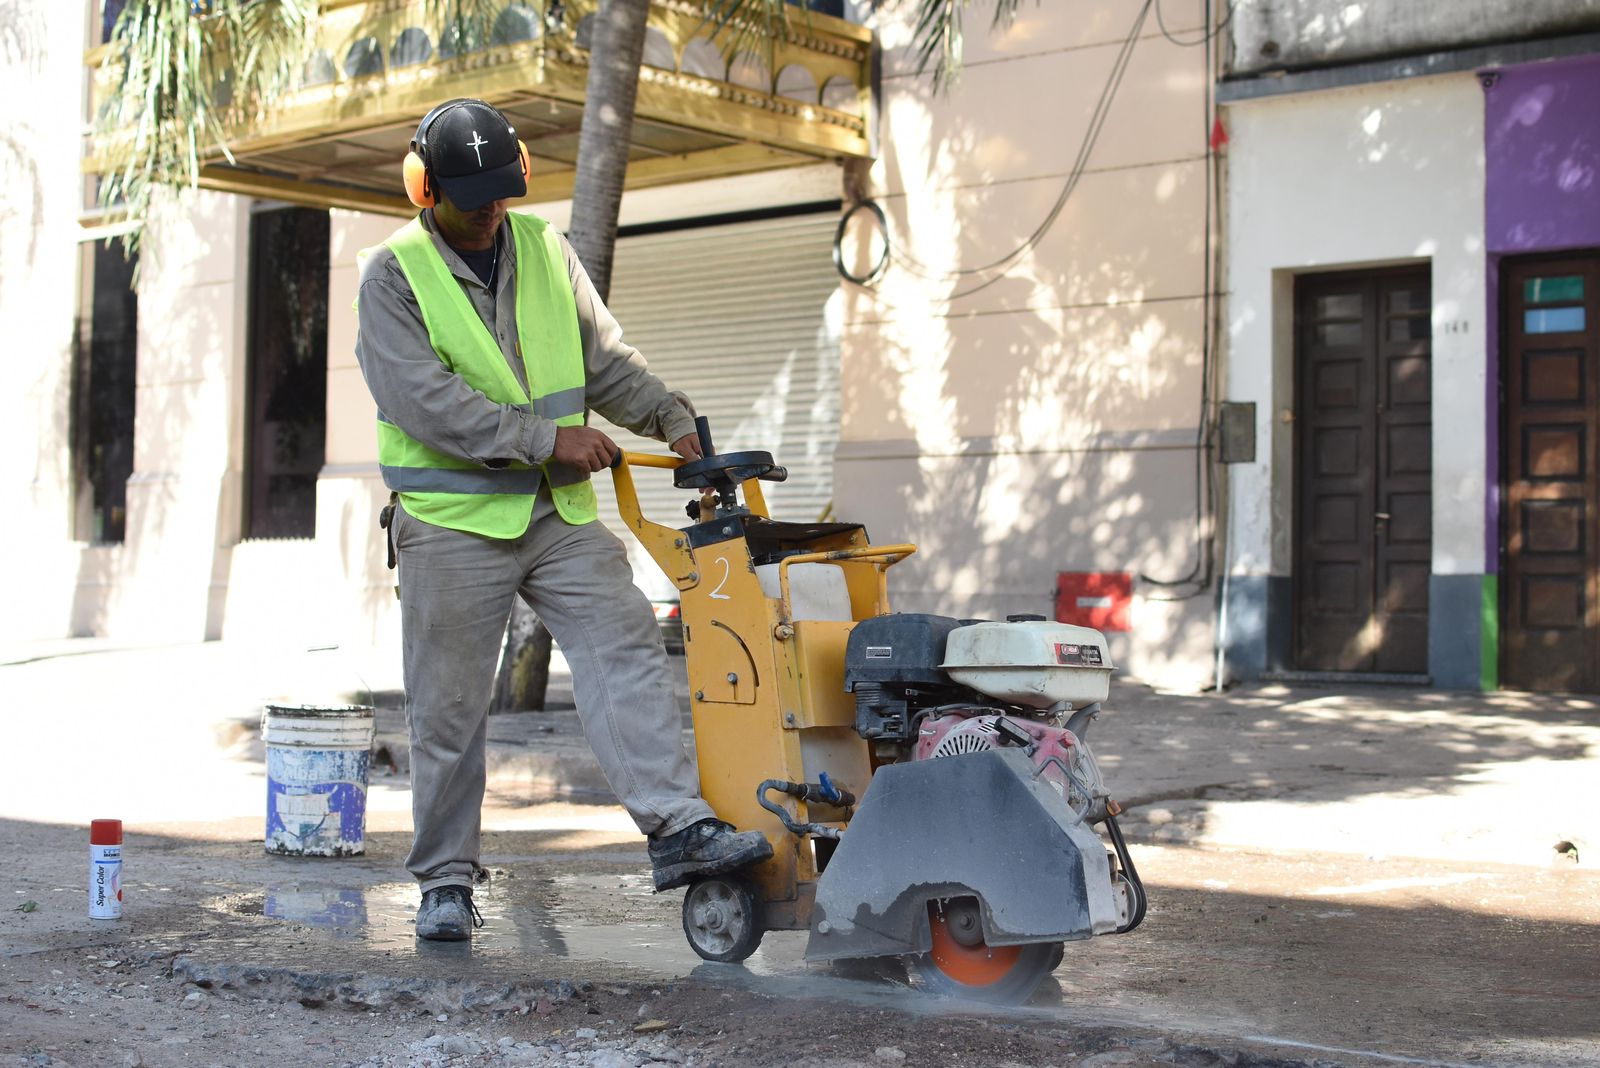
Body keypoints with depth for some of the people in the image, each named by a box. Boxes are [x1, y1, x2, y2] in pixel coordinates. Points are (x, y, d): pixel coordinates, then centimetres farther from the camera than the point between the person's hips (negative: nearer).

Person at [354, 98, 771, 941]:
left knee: (626, 648, -12)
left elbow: (606, 358, 16)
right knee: (448, 707, 2)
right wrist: (548, 438, -19)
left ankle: (679, 828, -16)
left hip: (559, 511, 4)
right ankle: (446, 879, 15)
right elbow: (424, 399, -16)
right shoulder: (393, 275, -5)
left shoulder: (545, 249, 11)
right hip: (452, 522, -4)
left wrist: (670, 417, -1)